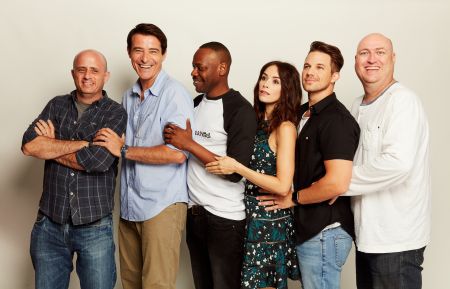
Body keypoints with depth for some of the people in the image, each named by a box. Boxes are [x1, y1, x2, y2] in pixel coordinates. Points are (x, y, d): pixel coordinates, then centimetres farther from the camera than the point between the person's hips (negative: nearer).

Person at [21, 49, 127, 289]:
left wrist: (50, 146, -6)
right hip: (50, 224, 3)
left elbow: (98, 161, -18)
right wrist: (82, 143, -13)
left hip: (94, 227, -3)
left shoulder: (115, 113, -2)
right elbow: (28, 145, -8)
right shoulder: (57, 106, 8)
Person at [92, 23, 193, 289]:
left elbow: (177, 154, -20)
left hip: (162, 206, -7)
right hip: (129, 206, 7)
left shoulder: (174, 93, -10)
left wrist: (124, 150, -13)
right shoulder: (129, 97, 14)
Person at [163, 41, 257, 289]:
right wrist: (174, 138, 1)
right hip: (194, 213, 7)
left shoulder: (241, 110, -13)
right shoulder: (195, 104, 10)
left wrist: (189, 144, -17)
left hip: (225, 218, -6)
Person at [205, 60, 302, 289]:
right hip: (250, 215, 7)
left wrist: (236, 167, -18)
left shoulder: (285, 127, -13)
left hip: (270, 220, -7)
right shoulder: (258, 122, 8)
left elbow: (282, 186, -18)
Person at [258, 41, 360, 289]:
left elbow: (337, 183, -25)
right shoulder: (302, 113, 12)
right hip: (307, 229, 9)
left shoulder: (336, 119, -15)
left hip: (325, 232, -9)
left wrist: (293, 198, -12)